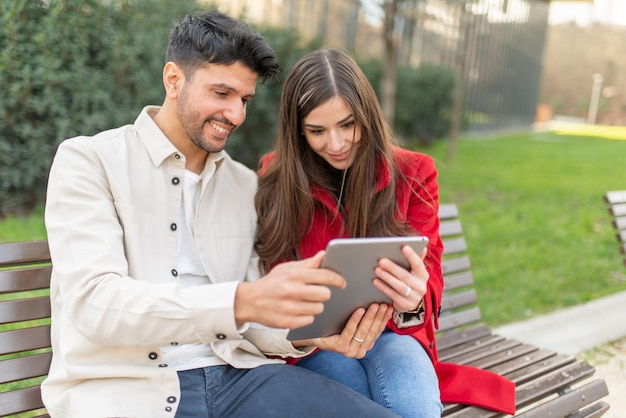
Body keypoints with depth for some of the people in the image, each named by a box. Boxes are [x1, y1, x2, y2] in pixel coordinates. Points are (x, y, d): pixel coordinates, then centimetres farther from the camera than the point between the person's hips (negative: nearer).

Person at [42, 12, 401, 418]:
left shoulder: (246, 184, 14)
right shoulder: (86, 160, -1)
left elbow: (251, 313, 12)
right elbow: (93, 302, -16)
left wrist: (307, 333, -11)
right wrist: (240, 301, -30)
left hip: (236, 375, 5)